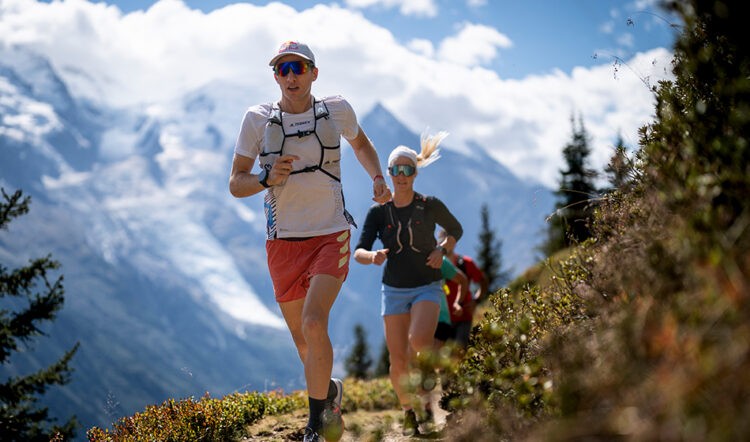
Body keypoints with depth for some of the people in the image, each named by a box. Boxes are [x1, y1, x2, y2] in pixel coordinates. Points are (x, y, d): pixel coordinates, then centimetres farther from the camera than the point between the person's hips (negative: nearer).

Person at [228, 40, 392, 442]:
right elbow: (235, 184, 1)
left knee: (313, 324, -22)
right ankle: (329, 392, 41)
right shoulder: (258, 119, -2)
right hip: (283, 243, 2)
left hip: (331, 236, -1)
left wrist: (377, 178, 7)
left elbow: (361, 143, 24)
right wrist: (267, 177, -19)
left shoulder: (337, 110, 1)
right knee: (303, 340, 11)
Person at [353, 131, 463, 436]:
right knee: (398, 362, -1)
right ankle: (408, 413, 22)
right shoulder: (378, 212, -2)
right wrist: (372, 256, -31)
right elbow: (358, 252, -8)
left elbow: (456, 230, 13)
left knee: (419, 340, -30)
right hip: (394, 290, 2)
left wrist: (442, 250, -7)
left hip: (427, 287, -2)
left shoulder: (430, 206, -4)